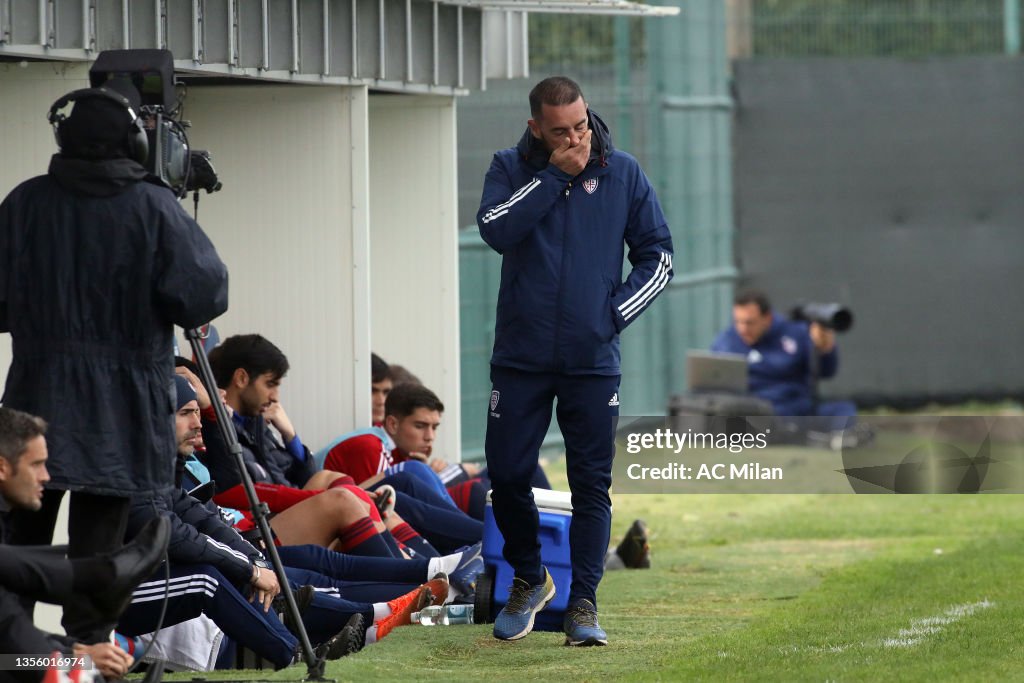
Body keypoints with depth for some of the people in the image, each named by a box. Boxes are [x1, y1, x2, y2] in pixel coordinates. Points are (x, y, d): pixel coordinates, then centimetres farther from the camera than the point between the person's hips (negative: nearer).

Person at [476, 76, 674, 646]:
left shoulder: (623, 173, 3)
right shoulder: (511, 169, 1)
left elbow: (658, 256, 7)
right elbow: (496, 230, -18)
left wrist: (614, 314, -4)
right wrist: (553, 176, -18)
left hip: (593, 359, 0)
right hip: (521, 357, 0)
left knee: (592, 484, -1)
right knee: (508, 475, 2)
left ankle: (583, 604, 5)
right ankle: (529, 580, 24)